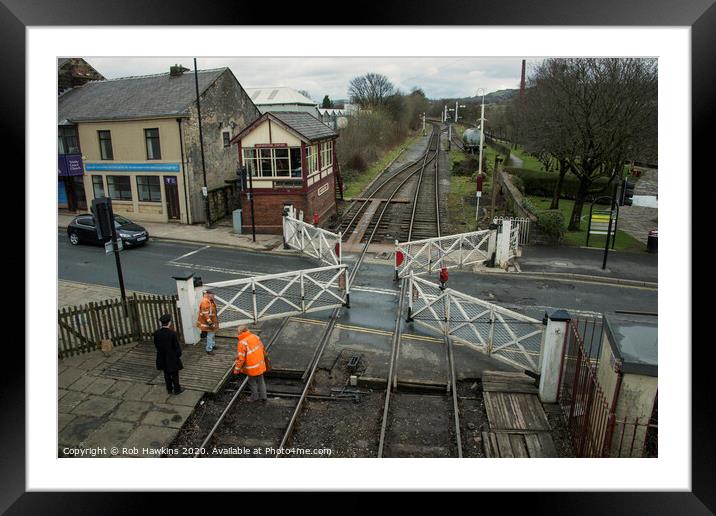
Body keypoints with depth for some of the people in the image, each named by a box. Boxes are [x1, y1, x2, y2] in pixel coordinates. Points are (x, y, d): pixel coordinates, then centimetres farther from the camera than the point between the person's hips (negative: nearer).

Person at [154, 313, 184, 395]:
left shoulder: (156, 333, -11)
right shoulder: (172, 333, -24)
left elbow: (156, 345, 1)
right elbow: (177, 346, -16)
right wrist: (178, 354, 1)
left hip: (162, 358, 4)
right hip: (172, 358, -4)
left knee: (167, 374, 19)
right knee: (175, 374, 12)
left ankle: (169, 389, 31)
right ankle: (177, 389, 23)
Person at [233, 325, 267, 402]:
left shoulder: (242, 343, -24)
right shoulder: (255, 337, -5)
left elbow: (240, 358, -22)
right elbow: (262, 347, 8)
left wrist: (237, 369, -10)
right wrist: (264, 358, 25)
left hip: (252, 367, -6)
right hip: (260, 364, 6)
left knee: (252, 382, 16)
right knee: (260, 380, 21)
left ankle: (255, 396, 32)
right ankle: (263, 396, 31)